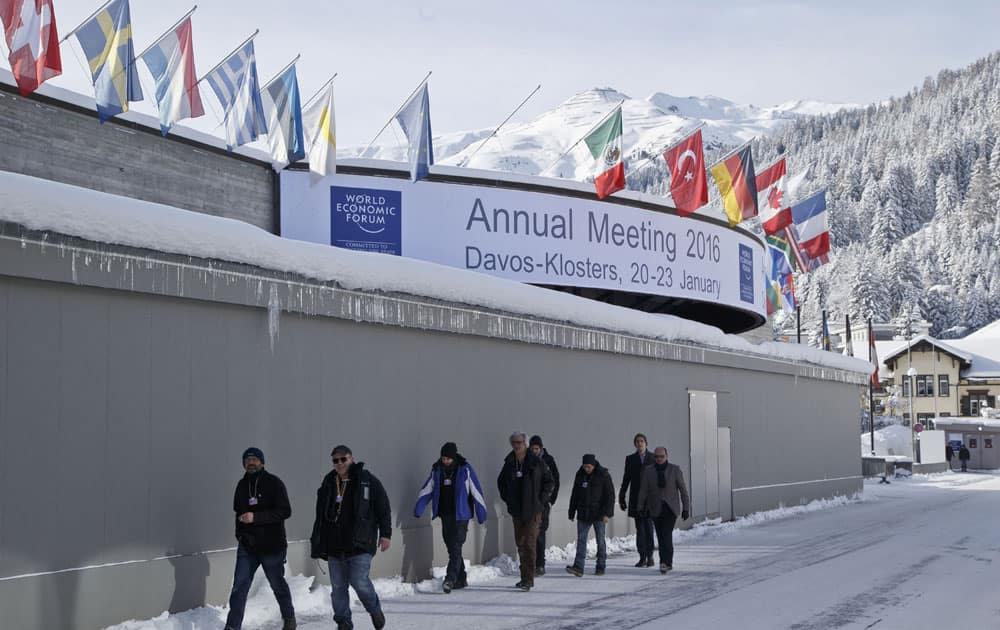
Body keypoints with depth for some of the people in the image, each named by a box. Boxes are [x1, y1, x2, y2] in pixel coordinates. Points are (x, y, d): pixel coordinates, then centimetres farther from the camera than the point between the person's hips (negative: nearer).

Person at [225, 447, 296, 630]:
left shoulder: (273, 483, -8)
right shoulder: (242, 485, 9)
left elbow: (285, 511, -17)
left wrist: (255, 517, -24)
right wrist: (240, 531, 8)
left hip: (272, 546, -4)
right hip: (247, 546, 4)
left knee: (277, 584, 11)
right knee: (239, 587, -5)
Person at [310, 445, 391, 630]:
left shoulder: (368, 481, 0)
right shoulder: (328, 484, 12)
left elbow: (383, 509, 1)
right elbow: (320, 516, 19)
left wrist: (385, 534, -5)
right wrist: (318, 542, 16)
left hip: (360, 544, -4)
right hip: (334, 544, 5)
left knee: (359, 581, -14)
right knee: (338, 587, 3)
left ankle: (375, 610, 13)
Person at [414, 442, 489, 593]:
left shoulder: (465, 470, -7)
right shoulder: (437, 470, 6)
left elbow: (476, 491, -3)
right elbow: (426, 490, 8)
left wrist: (481, 513, -2)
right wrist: (418, 508, -3)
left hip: (460, 515, -5)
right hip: (445, 515, 5)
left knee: (456, 548, -13)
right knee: (451, 548, 10)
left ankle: (450, 579, -17)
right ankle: (461, 579, 20)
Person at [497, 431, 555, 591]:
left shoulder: (536, 462, -5)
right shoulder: (509, 463, 6)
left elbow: (549, 481, 3)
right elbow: (501, 482, 23)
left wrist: (541, 499, -4)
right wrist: (506, 498, 12)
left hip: (533, 510, -5)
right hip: (516, 511, 5)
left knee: (529, 543, -12)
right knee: (520, 544, 11)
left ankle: (528, 579, -12)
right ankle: (525, 577, 22)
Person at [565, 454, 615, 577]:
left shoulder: (603, 475, -6)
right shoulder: (580, 475, 7)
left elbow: (610, 495, -7)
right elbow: (574, 495, 15)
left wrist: (607, 513, -15)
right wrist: (572, 512, 13)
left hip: (598, 514, -4)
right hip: (583, 514, 4)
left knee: (600, 540, 4)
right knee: (581, 539, -4)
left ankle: (601, 567, 13)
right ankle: (578, 567, -10)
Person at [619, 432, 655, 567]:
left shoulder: (653, 458, 6)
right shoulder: (630, 459, 10)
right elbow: (626, 479, 10)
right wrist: (621, 498, 5)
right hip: (636, 499, 1)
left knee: (649, 527, -5)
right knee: (639, 528, 1)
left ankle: (650, 556, 5)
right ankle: (642, 557, 4)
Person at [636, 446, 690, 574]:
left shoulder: (675, 469, -1)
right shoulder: (648, 470, 3)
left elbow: (683, 489, 1)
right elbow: (643, 491, 4)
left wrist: (686, 508, -1)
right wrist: (640, 508, 0)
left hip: (671, 508, -2)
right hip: (656, 509, 3)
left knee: (666, 534, -18)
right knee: (661, 537, 4)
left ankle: (665, 562, -22)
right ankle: (668, 563, 16)